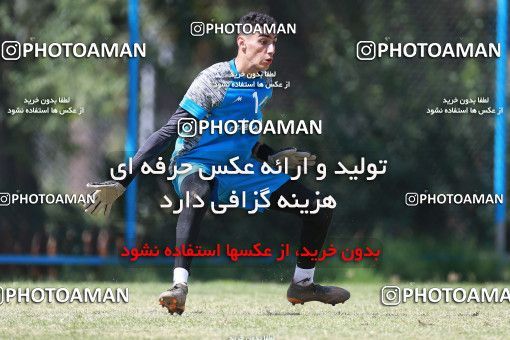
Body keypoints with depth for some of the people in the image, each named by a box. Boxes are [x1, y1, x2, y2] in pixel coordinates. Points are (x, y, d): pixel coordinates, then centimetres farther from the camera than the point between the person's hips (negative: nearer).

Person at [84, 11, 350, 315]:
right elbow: (169, 133, -20)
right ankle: (180, 289, -52)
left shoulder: (263, 85, 6)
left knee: (321, 209, 4)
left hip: (241, 171, 7)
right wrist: (122, 183, -24)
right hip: (197, 166, -7)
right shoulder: (213, 80, -17)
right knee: (198, 194, -45)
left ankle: (303, 285, 24)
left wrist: (274, 159, 9)